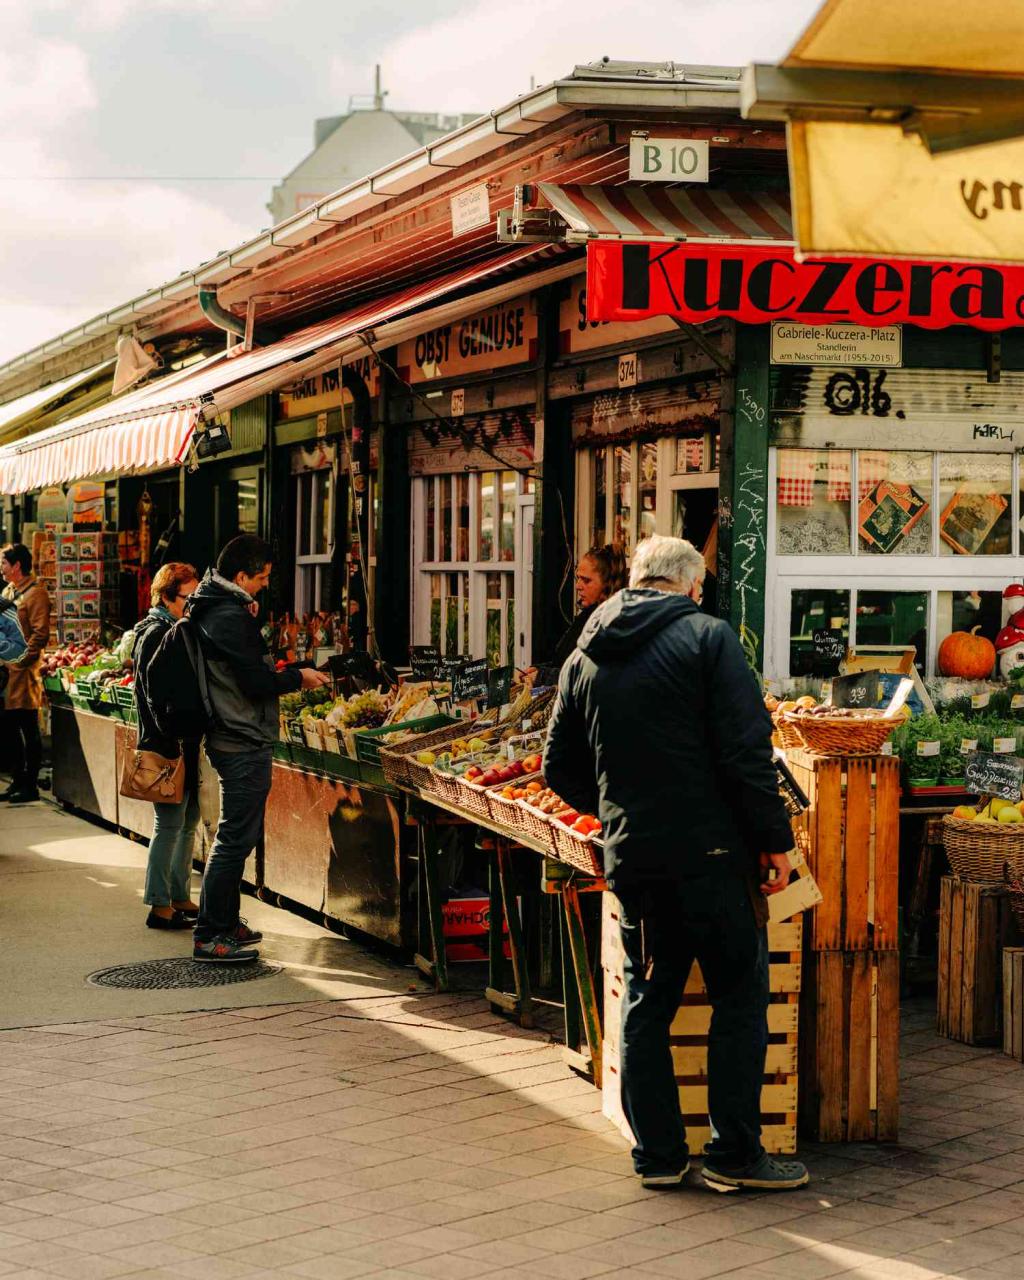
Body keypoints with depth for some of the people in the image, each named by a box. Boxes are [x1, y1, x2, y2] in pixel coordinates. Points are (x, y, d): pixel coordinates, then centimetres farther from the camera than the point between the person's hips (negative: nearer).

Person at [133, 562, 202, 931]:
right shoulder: (156, 634, -13)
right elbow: (154, 694, -18)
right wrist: (170, 745, -20)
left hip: (186, 744, 9)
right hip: (169, 747, -9)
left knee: (188, 822, 13)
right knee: (170, 824, -5)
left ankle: (180, 898, 21)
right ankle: (160, 906, 2)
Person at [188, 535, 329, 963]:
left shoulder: (210, 610, 12)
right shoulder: (232, 618, -20)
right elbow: (257, 683, -19)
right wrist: (299, 677, -5)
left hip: (227, 739, 11)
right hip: (244, 745, -11)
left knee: (238, 836, 19)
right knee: (236, 839, -6)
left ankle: (225, 924, 28)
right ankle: (210, 936, -2)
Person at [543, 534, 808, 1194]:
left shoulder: (584, 659, 11)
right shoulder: (707, 637, -7)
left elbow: (561, 769, 17)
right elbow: (747, 751, -14)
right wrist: (774, 840, -7)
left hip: (631, 859, 5)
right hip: (711, 853, -5)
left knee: (647, 1001, 13)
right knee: (740, 997, 5)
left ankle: (658, 1153, 16)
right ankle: (735, 1153, 6)